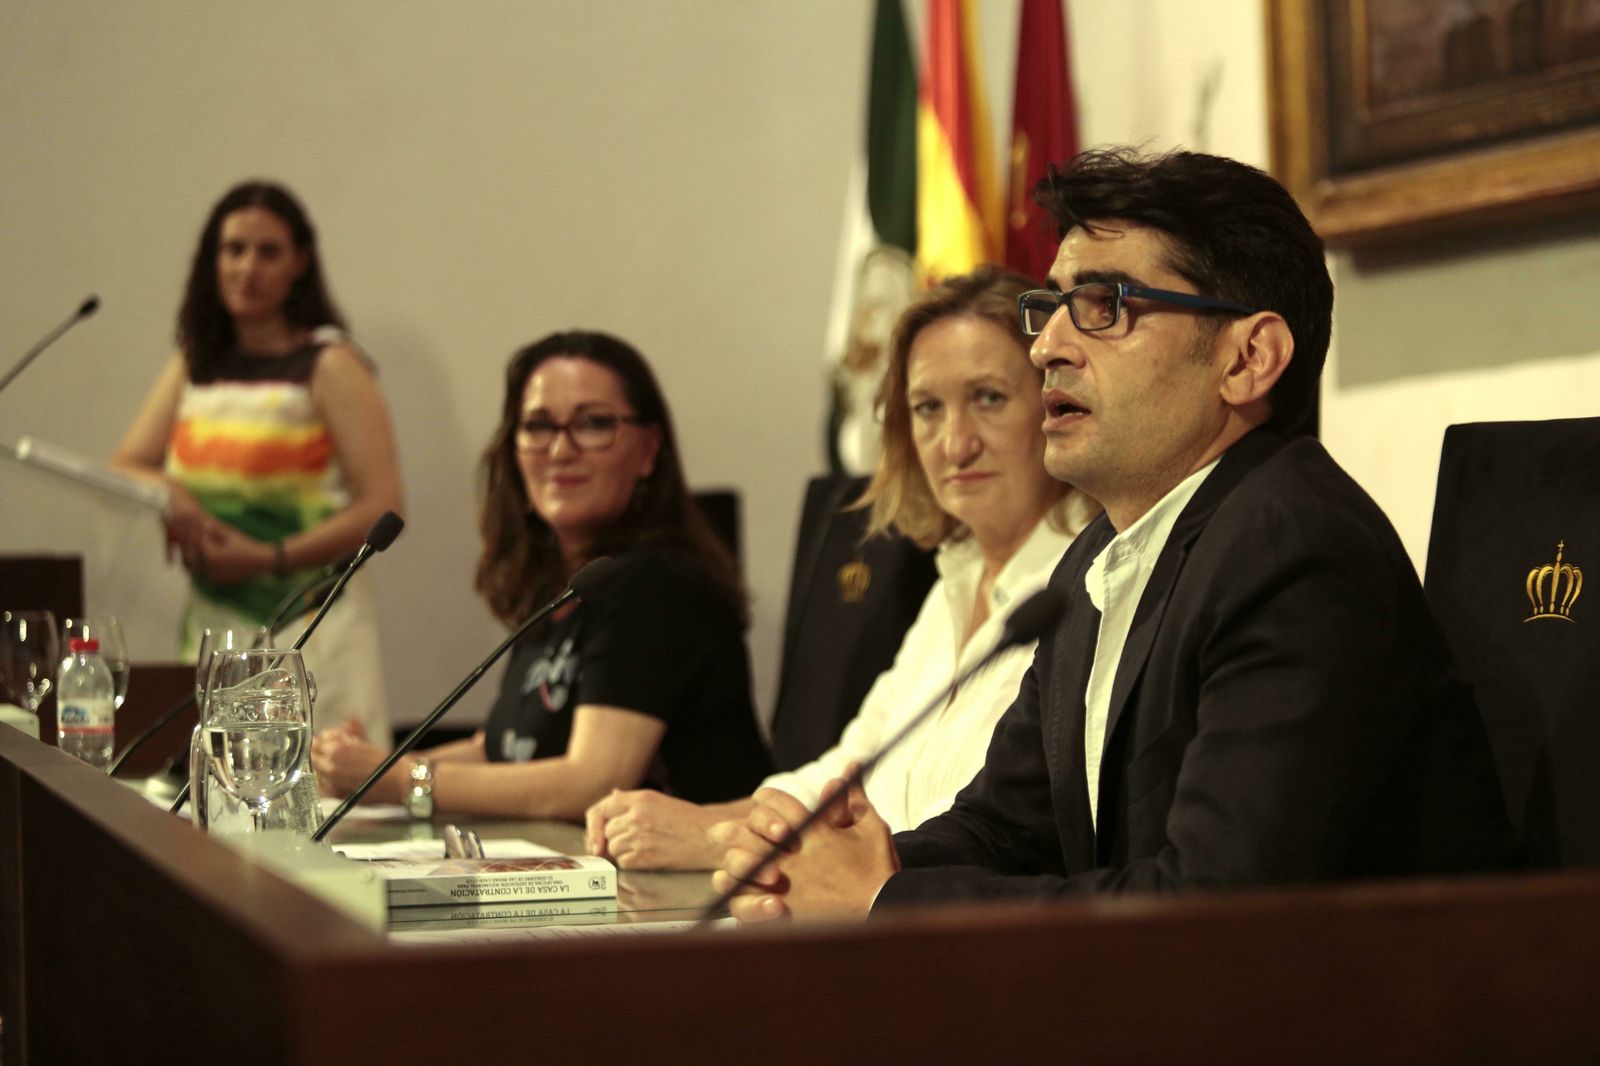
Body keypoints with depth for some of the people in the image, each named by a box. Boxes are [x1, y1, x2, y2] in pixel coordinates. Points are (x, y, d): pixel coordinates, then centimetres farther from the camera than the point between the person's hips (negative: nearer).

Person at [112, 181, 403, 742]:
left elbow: (382, 508, -12)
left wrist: (270, 559, -18)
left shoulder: (329, 365, -6)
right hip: (209, 625, 5)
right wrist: (167, 493, -12)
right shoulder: (194, 364, 13)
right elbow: (123, 469, 11)